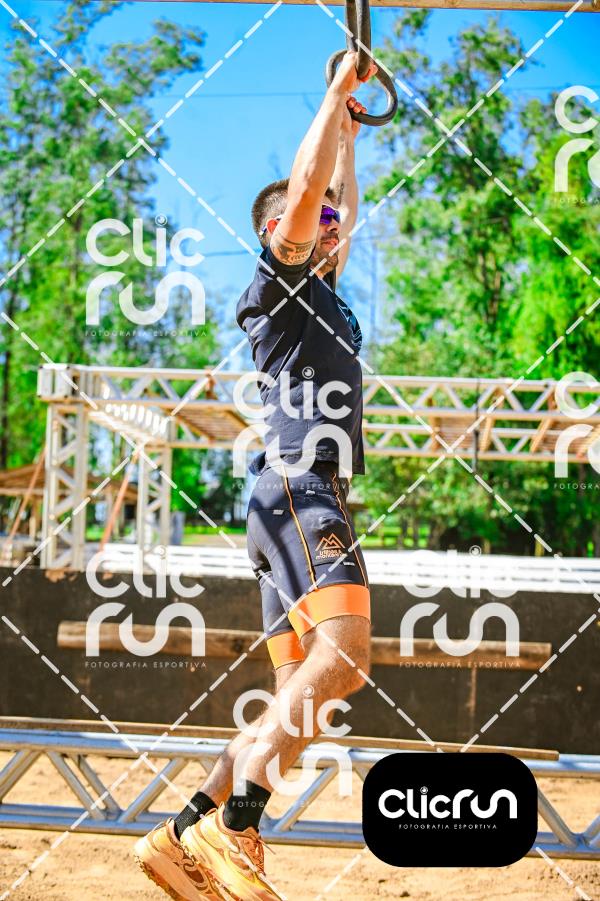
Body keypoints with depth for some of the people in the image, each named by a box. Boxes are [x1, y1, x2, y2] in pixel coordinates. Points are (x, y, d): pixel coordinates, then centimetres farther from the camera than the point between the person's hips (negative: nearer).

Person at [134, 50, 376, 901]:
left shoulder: (322, 290, 27)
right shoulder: (278, 278, 4)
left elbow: (339, 204, 42)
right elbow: (305, 189, -9)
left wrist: (349, 130, 39)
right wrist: (337, 91, 0)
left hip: (306, 499, 9)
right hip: (299, 488, -9)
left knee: (303, 699, 3)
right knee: (342, 655, -26)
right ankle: (230, 829, -31)